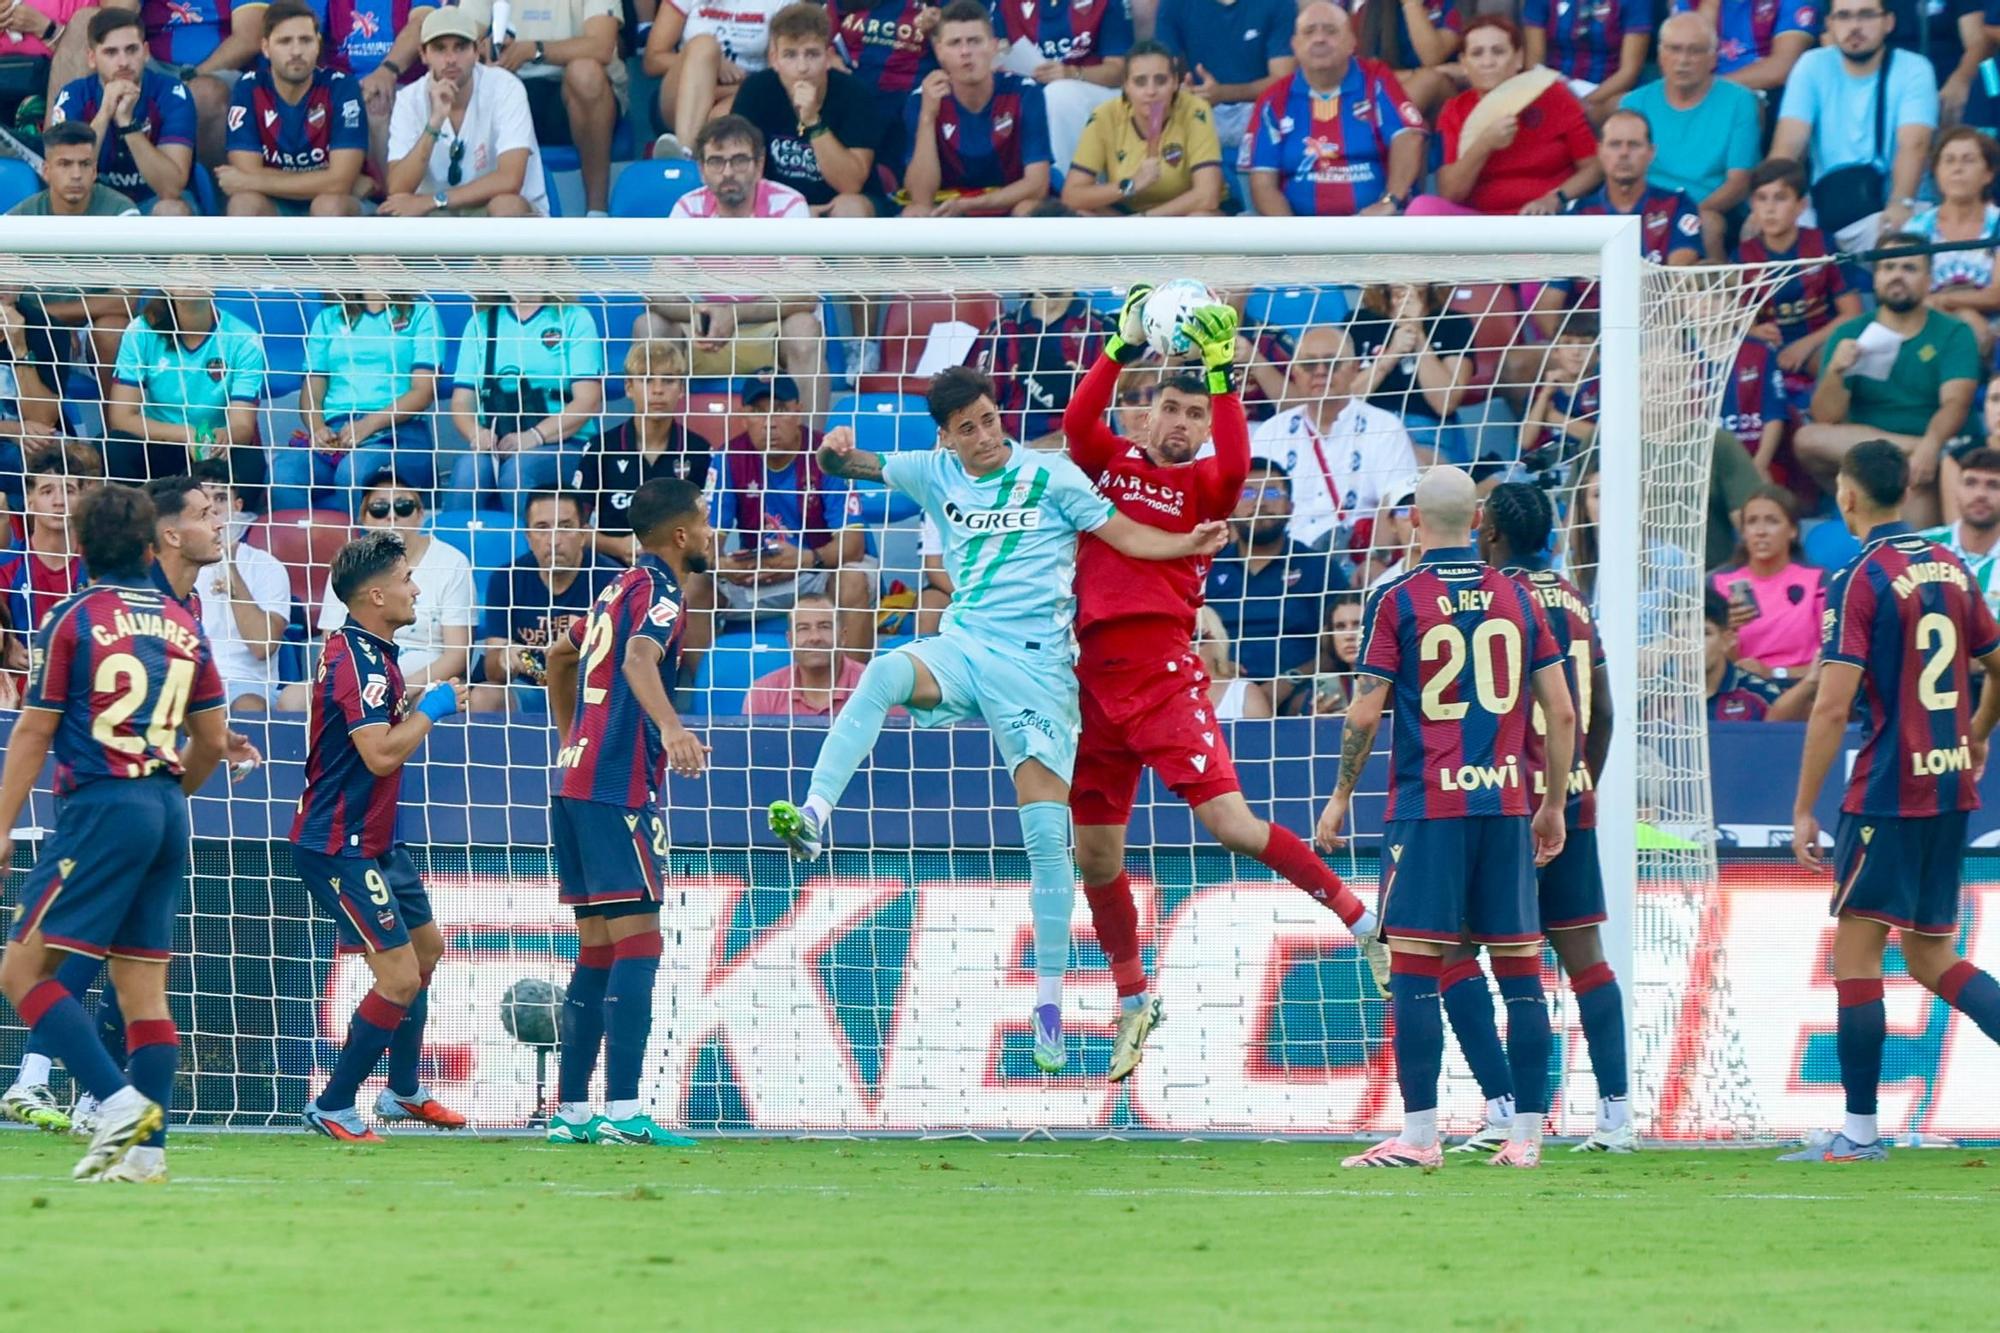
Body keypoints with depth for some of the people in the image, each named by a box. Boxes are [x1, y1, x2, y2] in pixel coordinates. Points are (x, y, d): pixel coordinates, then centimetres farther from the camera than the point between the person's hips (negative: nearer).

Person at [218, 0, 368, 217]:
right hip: (271, 210, 1)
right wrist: (319, 182, -19)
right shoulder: (248, 91, -9)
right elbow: (249, 173, -16)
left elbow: (340, 182, -23)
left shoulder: (341, 89, -15)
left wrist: (249, 182, -20)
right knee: (244, 203, -31)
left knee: (330, 204, -34)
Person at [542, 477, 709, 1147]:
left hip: (574, 781, 9)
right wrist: (671, 727, -44)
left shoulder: (620, 588, 20)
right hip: (619, 787, -9)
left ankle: (570, 1111, 11)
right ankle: (623, 1112, -20)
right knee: (637, 943, -12)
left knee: (598, 949, 11)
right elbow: (640, 657, -27)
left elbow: (560, 658, 34)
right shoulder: (659, 589, -7)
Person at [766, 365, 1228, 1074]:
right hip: (965, 643, 2)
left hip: (1037, 663, -2)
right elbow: (853, 465, 4)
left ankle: (1050, 998, -1)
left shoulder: (1051, 477, 0)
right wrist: (834, 453, -20)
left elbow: (1124, 534, 2)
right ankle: (812, 817, -43)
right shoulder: (935, 474, 9)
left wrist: (1187, 543, -15)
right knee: (884, 673, -33)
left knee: (1047, 833, -8)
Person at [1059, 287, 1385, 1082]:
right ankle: (1133, 1002, 28)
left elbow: (1235, 466, -18)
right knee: (1095, 856, 10)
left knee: (1228, 821, -19)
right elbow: (1077, 421, -7)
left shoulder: (1203, 483, 5)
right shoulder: (1111, 463, 12)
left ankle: (1360, 918, -7)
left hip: (1165, 671, -4)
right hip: (1096, 678, 4)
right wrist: (1125, 348, -13)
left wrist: (1223, 375, -19)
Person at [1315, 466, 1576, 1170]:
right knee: (1520, 968, 5)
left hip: (1427, 805, -3)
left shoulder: (1397, 599, -2)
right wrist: (1553, 805, 18)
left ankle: (1419, 1134, -8)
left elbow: (1365, 714, -3)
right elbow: (1562, 712, 8)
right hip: (1507, 803, 3)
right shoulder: (1518, 597, 8)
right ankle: (1527, 1133, 4)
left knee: (1414, 968, -3)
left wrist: (1340, 797, 10)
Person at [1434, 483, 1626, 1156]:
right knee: (1584, 954, 10)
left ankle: (1503, 1110, -12)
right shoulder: (1575, 600, 12)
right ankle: (1616, 1115, 7)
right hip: (1572, 799, 7)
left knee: (1456, 952, -2)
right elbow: (1602, 713, 16)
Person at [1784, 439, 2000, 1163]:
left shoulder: (1861, 580, -11)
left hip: (1888, 791, -7)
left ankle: (1860, 1131, -1)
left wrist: (1804, 811, -11)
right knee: (1929, 957, 14)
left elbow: (1833, 706, -15)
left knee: (1855, 950, -1)